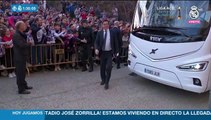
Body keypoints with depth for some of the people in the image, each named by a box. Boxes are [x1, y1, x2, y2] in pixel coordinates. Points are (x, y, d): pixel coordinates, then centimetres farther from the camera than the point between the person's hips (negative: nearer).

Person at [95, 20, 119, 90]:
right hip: (102, 52, 2)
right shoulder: (99, 33, 3)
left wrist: (116, 51, 2)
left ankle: (107, 82, 0)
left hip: (109, 53, -2)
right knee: (102, 68, 12)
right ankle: (103, 80, 32)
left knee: (108, 67, -10)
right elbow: (96, 42, 1)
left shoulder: (112, 33, 1)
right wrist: (96, 49, -18)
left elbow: (115, 42, 5)